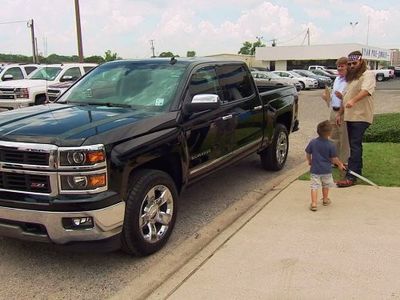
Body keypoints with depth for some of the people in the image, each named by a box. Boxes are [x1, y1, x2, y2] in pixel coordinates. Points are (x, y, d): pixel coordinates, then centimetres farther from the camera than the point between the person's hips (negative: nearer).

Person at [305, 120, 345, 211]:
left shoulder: (312, 142, -8)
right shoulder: (331, 145, -14)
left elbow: (308, 154, 3)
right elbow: (334, 159, -8)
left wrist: (310, 161, 23)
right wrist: (340, 164, 11)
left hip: (315, 169, 0)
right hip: (327, 170, 0)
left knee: (314, 186, 1)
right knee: (326, 185, 22)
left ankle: (314, 203, -8)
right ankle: (325, 199, 40)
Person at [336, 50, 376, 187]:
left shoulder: (368, 75, -8)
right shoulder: (351, 77, 20)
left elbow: (365, 90, -28)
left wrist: (353, 101, -44)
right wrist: (340, 113, 21)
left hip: (361, 117, -9)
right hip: (350, 116, 9)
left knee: (355, 145, -13)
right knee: (355, 145, 15)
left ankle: (351, 177, -15)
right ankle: (357, 170, 25)